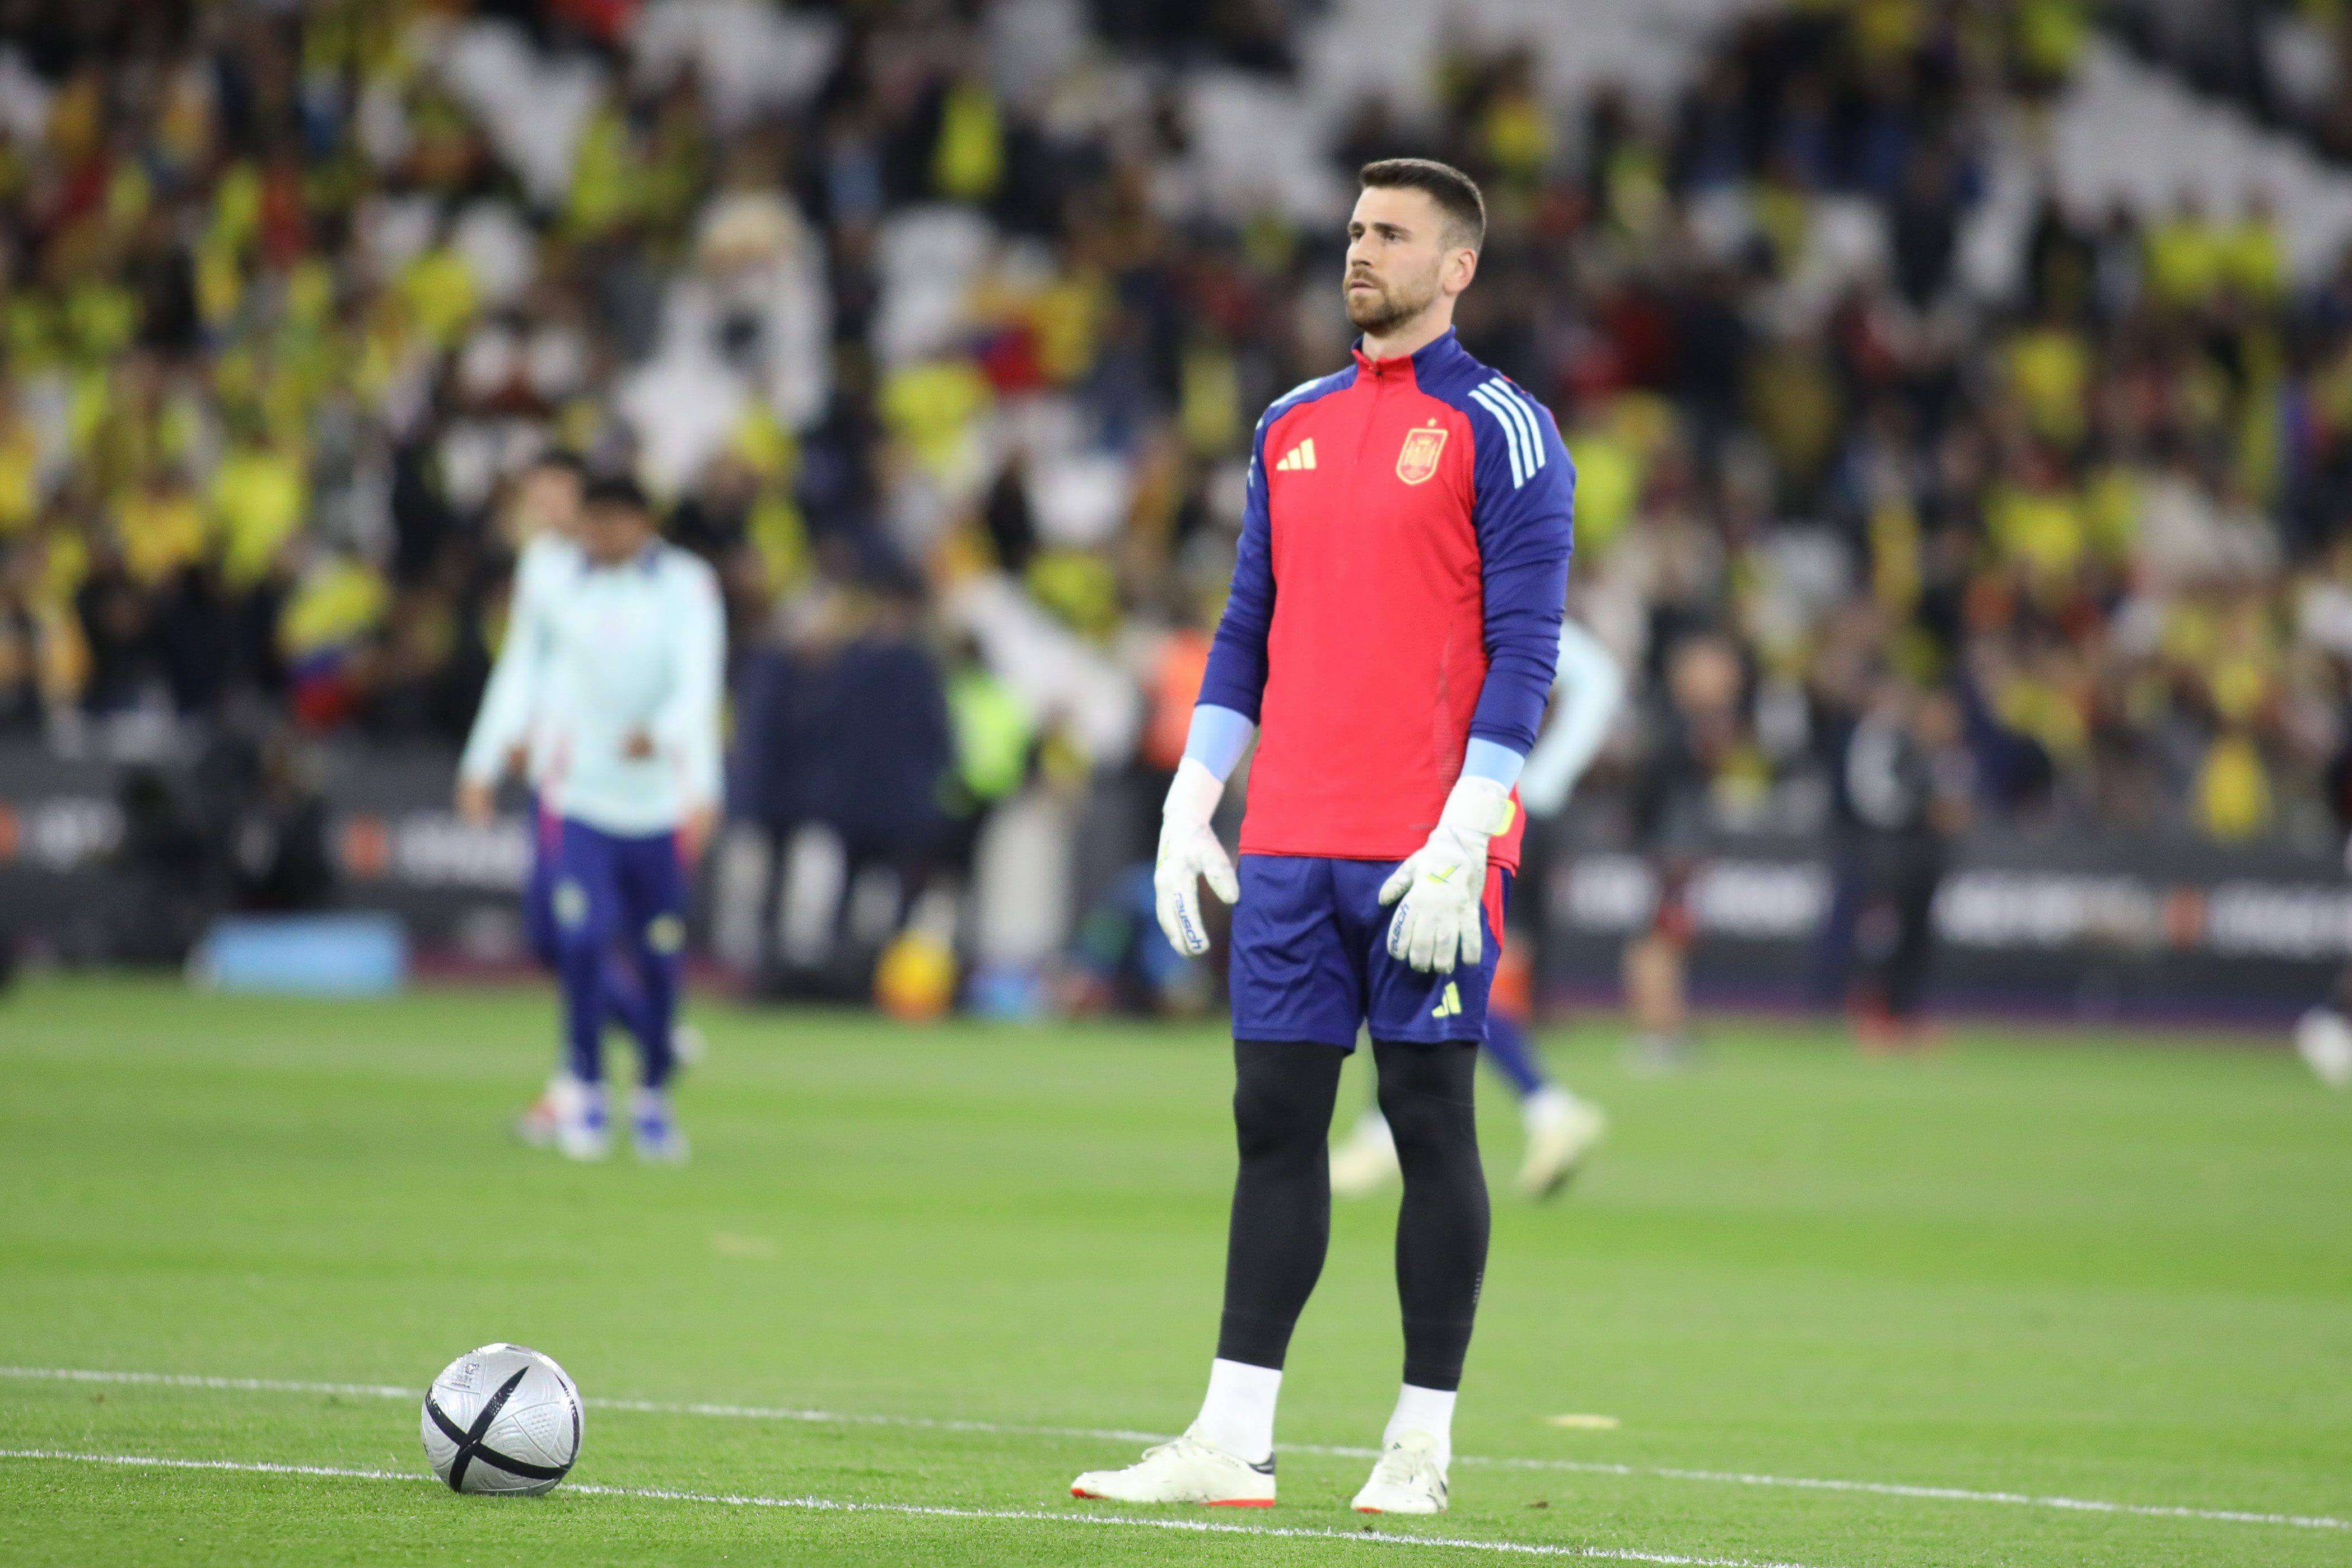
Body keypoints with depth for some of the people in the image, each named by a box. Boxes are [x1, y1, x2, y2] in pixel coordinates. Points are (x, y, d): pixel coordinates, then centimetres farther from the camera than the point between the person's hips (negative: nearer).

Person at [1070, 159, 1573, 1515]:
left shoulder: (1501, 432, -3)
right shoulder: (1292, 427, 16)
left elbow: (1523, 651, -9)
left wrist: (1461, 842, -16)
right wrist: (1187, 808, 11)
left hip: (1426, 854, -6)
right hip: (1288, 846, 6)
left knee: (1430, 1123, -1)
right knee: (1275, 1122, 3)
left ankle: (1424, 1443, 5)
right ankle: (1235, 1443, 3)